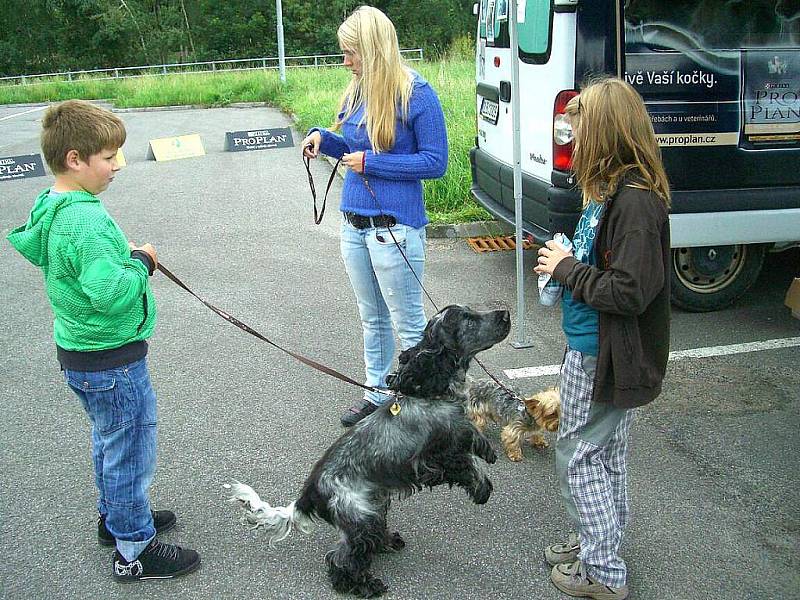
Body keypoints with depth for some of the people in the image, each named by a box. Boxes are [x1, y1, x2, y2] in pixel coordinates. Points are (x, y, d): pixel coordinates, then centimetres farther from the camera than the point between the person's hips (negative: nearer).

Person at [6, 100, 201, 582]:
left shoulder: (51, 208, 4)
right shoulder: (86, 220, -27)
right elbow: (111, 293, -33)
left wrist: (130, 260, 4)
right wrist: (142, 263, -16)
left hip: (79, 351, 10)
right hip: (111, 360, -10)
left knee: (109, 442, 26)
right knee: (131, 451, 6)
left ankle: (115, 517, 45)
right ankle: (135, 550, 21)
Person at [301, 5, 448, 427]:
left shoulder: (416, 95, -13)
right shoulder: (355, 93, 8)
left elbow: (435, 162, -14)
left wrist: (369, 163, -16)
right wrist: (323, 137, 0)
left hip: (395, 227, -7)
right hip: (354, 225, 8)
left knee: (408, 325, 4)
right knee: (372, 318, 19)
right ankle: (376, 395, 34)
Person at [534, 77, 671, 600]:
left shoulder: (636, 201, -25)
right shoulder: (616, 190, 6)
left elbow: (629, 292, -29)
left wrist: (568, 269, -18)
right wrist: (565, 261, 0)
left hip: (603, 357, -10)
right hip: (595, 348, 10)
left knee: (579, 457, 4)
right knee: (605, 454, 22)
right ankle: (600, 543, 40)